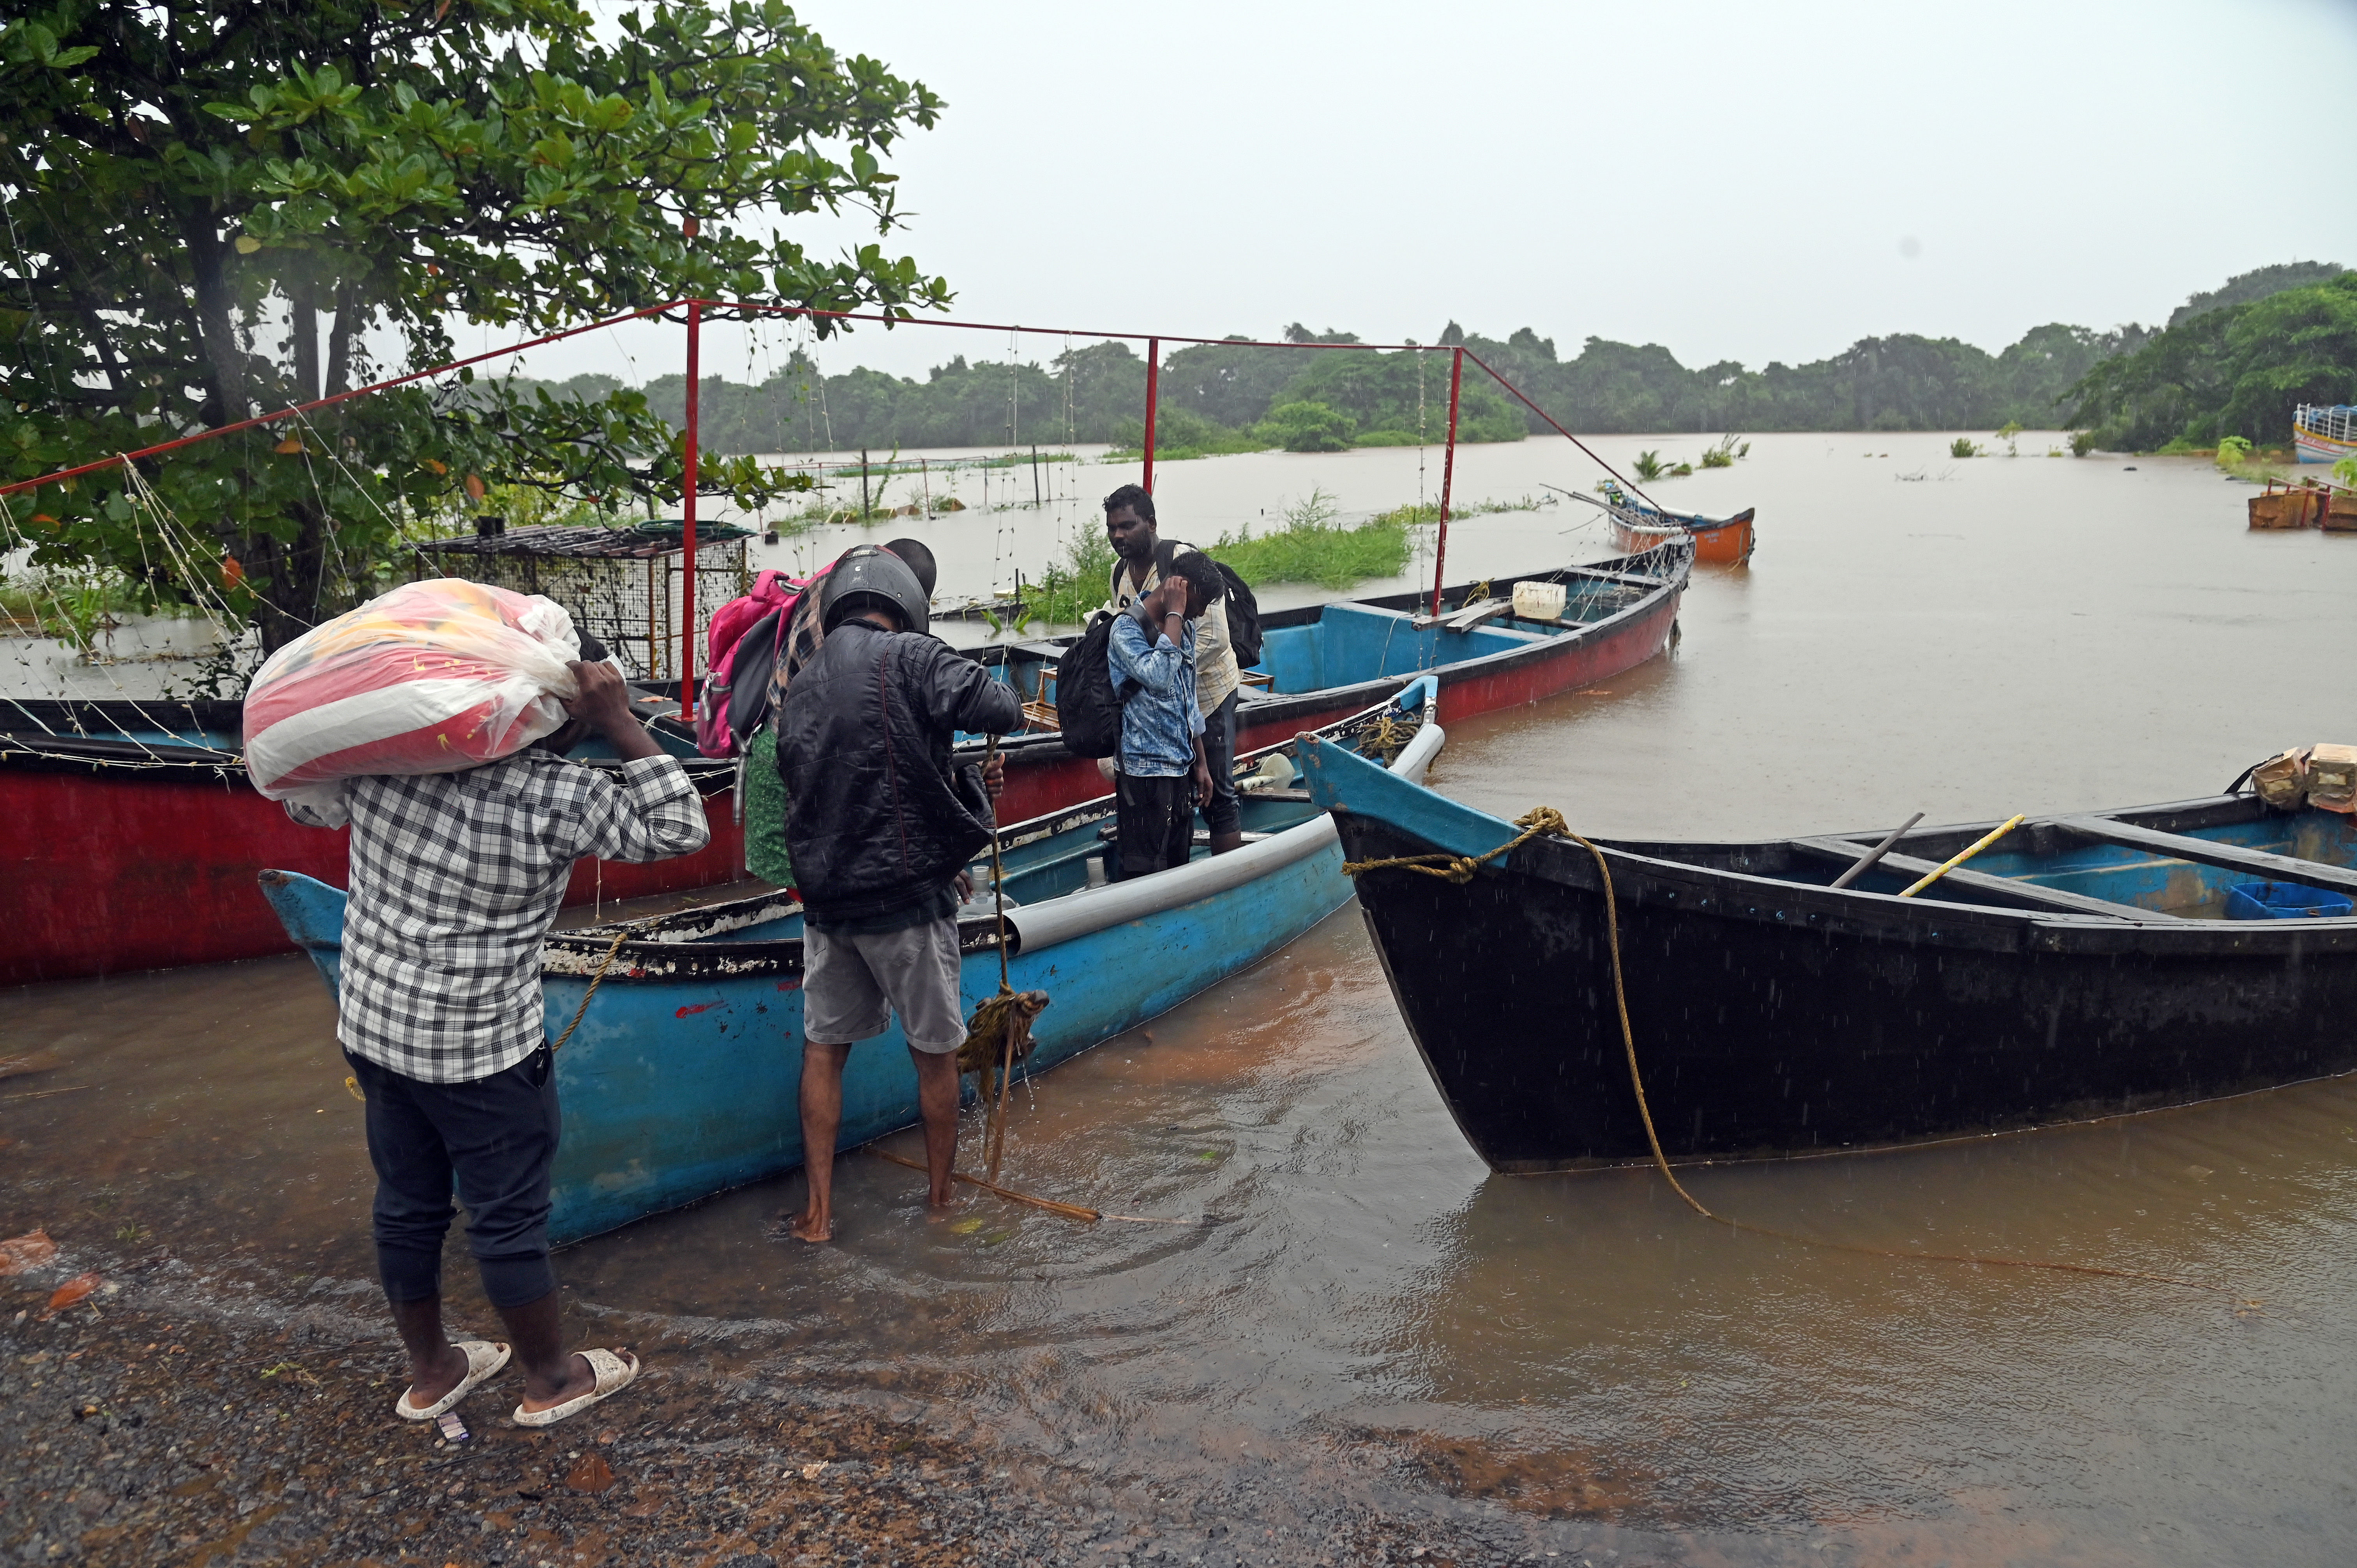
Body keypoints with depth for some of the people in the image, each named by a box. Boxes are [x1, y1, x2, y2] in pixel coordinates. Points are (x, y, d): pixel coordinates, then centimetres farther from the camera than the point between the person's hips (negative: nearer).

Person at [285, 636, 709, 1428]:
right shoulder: (560, 796, -21)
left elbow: (308, 805, 14)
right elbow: (681, 830, -12)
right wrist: (622, 725, -17)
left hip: (370, 1028, 6)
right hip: (481, 1050, -6)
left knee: (406, 1204, 20)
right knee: (508, 1216, 10)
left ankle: (429, 1372, 38)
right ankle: (551, 1379, 29)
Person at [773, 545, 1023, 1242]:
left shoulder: (800, 688, 13)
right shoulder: (911, 658, -9)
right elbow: (1000, 711, -21)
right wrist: (996, 691, 7)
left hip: (827, 897, 6)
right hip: (906, 896, -5)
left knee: (824, 1047, 16)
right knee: (935, 1052, 10)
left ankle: (818, 1212, 17)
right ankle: (941, 1199, 23)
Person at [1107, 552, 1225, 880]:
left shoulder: (1184, 628, 12)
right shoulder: (1127, 630, -11)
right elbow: (1159, 677, -31)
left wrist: (1200, 764, 20)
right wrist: (1174, 615, -21)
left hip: (1182, 770, 8)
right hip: (1146, 774, -8)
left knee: (1178, 868, 11)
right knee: (1144, 876, -7)